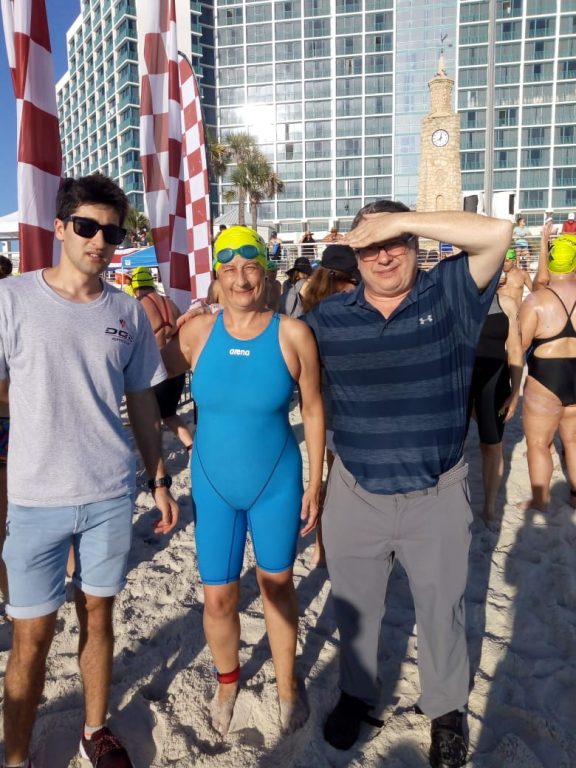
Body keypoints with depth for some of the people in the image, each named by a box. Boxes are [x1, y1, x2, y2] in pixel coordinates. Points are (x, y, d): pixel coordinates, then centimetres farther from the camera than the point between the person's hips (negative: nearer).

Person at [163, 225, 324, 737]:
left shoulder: (293, 334, -11)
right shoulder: (198, 331, -7)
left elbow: (313, 411, -4)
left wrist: (315, 484, -3)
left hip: (277, 483, -1)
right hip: (213, 484, 2)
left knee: (277, 585, 16)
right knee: (218, 597, 10)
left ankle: (287, 685, 42)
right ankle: (227, 681, 42)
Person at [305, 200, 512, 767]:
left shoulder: (447, 293, -7)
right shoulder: (328, 316, -2)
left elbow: (497, 232, -20)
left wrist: (400, 220, -22)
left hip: (436, 496, -1)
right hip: (354, 495, 2)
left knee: (441, 608, 19)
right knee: (354, 608, 21)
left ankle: (446, 710, 46)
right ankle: (355, 694, 48)